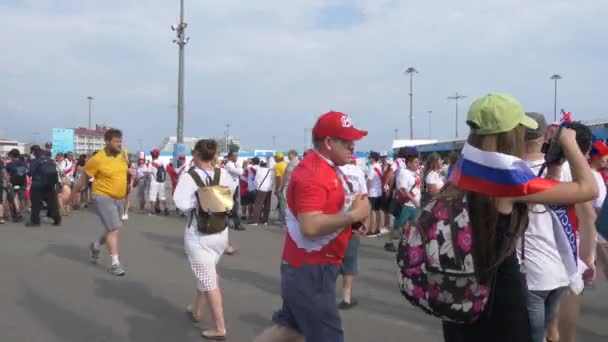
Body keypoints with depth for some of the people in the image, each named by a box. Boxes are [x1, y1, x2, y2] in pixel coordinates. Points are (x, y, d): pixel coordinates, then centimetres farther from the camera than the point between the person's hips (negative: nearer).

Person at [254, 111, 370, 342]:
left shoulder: (328, 169, 11)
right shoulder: (312, 174, -22)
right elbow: (310, 226, -31)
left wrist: (352, 222, 3)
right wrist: (354, 214, -24)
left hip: (312, 267, 10)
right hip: (310, 270, -10)